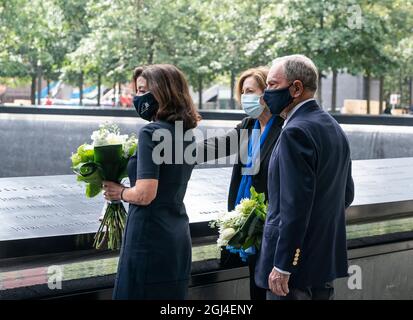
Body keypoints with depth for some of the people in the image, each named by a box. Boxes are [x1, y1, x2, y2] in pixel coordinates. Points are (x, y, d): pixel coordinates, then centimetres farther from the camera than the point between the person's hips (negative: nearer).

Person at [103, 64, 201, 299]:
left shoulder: (152, 132, -15)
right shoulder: (186, 133, 10)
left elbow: (144, 194, -21)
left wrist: (120, 192, -3)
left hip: (150, 237, -8)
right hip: (178, 236, 9)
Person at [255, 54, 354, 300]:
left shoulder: (296, 132, -18)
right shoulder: (334, 128, 11)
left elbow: (296, 205, -23)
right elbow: (347, 194, 18)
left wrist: (282, 266, -21)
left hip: (297, 261, -9)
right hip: (328, 258, 9)